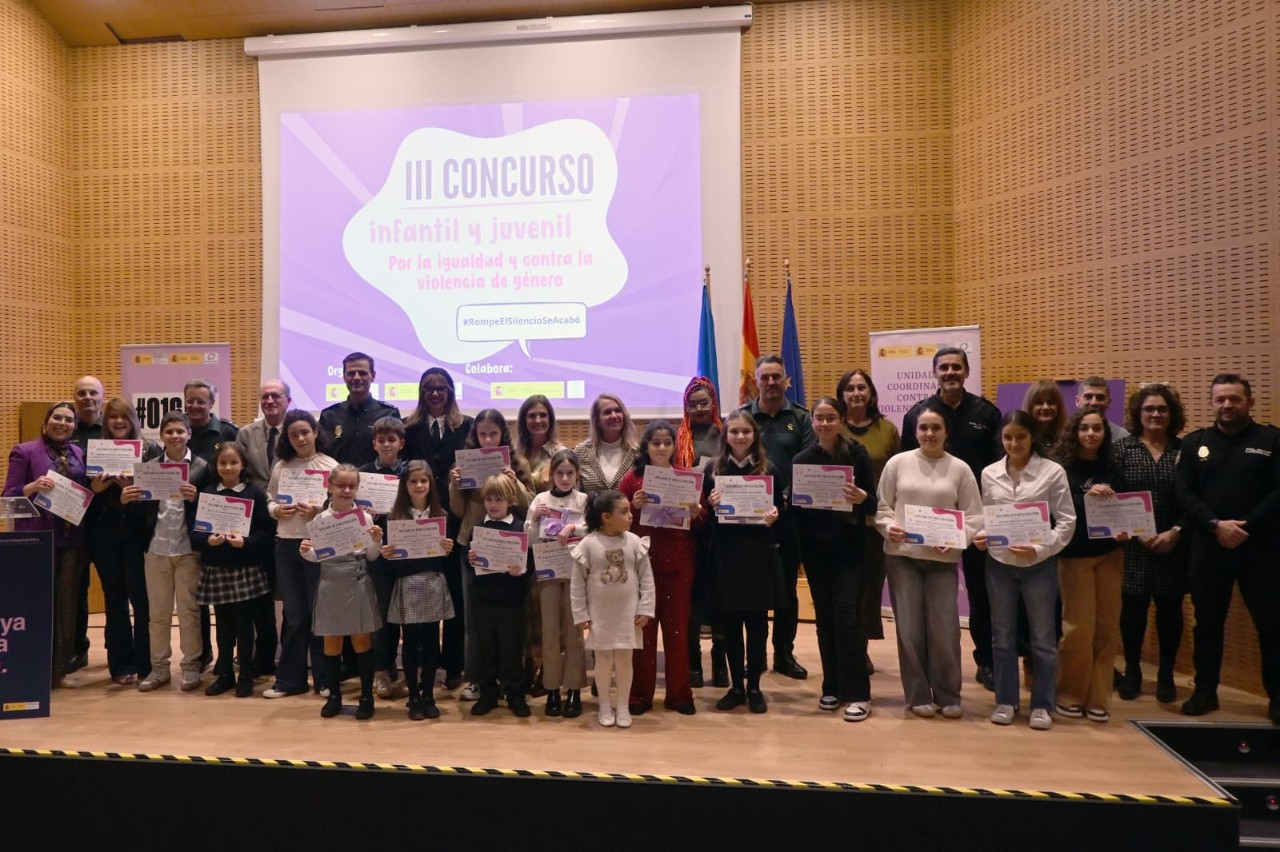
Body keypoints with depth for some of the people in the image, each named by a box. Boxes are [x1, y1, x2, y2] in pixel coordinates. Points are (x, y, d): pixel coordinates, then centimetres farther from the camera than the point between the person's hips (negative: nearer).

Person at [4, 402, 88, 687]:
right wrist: (33, 486, -24)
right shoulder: (25, 451, -3)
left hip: (72, 538, 5)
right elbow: (9, 496, -7)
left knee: (67, 604, 9)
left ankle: (59, 668, 18)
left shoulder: (79, 453, 12)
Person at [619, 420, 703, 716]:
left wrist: (695, 514, -12)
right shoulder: (632, 477, 1)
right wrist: (634, 506, -16)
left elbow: (701, 524, 9)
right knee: (643, 627, 5)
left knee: (677, 627, 8)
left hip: (679, 562, 1)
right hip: (642, 561, -1)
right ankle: (640, 694, 15)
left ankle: (679, 693, 18)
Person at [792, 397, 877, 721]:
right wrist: (794, 501, -12)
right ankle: (832, 687, 20)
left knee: (846, 614, -7)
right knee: (824, 616, 9)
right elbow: (794, 506, 9)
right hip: (815, 548, 3)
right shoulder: (802, 459, 4)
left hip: (849, 547, -3)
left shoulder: (857, 454, -3)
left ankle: (857, 693, 2)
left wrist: (862, 497, -25)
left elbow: (873, 503, -5)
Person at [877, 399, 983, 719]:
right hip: (902, 556, 0)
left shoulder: (960, 469, 2)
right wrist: (888, 526, -13)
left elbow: (974, 516, 1)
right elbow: (881, 505, 6)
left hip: (942, 559, 0)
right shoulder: (898, 463, 3)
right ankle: (918, 695, 18)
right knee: (909, 627, 4)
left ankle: (947, 695, 19)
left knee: (944, 628, 1)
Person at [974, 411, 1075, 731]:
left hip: (1039, 564, -2)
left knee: (1042, 637, 8)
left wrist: (1039, 548, -17)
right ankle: (1005, 701, 24)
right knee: (1002, 635, 11)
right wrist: (980, 535, -11)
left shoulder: (1053, 472, -5)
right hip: (999, 563, 2)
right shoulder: (989, 474, 3)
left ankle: (1042, 705, 22)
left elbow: (1066, 521, -5)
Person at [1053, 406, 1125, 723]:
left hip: (1109, 554, 4)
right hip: (1074, 555, -4)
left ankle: (1097, 698, 17)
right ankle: (1071, 695, 13)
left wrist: (1124, 530, -9)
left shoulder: (1112, 468, 7)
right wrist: (1086, 496, -28)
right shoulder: (1061, 468, -6)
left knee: (1107, 627, 6)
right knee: (1079, 628, -4)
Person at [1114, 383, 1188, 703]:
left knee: (1170, 610, 8)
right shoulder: (1122, 448, 1)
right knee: (1133, 609, 5)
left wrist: (1176, 532, -10)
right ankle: (1132, 671, 20)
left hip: (1174, 547, 1)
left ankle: (1166, 675, 23)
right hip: (1132, 546, -1)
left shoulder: (1185, 449, 5)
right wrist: (1137, 532, -12)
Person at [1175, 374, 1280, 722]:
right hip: (1208, 547, 2)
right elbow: (1184, 493, 1)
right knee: (1207, 622, 10)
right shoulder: (1195, 442, 8)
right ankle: (1205, 690, 21)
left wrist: (1245, 527, -15)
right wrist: (1216, 525, -13)